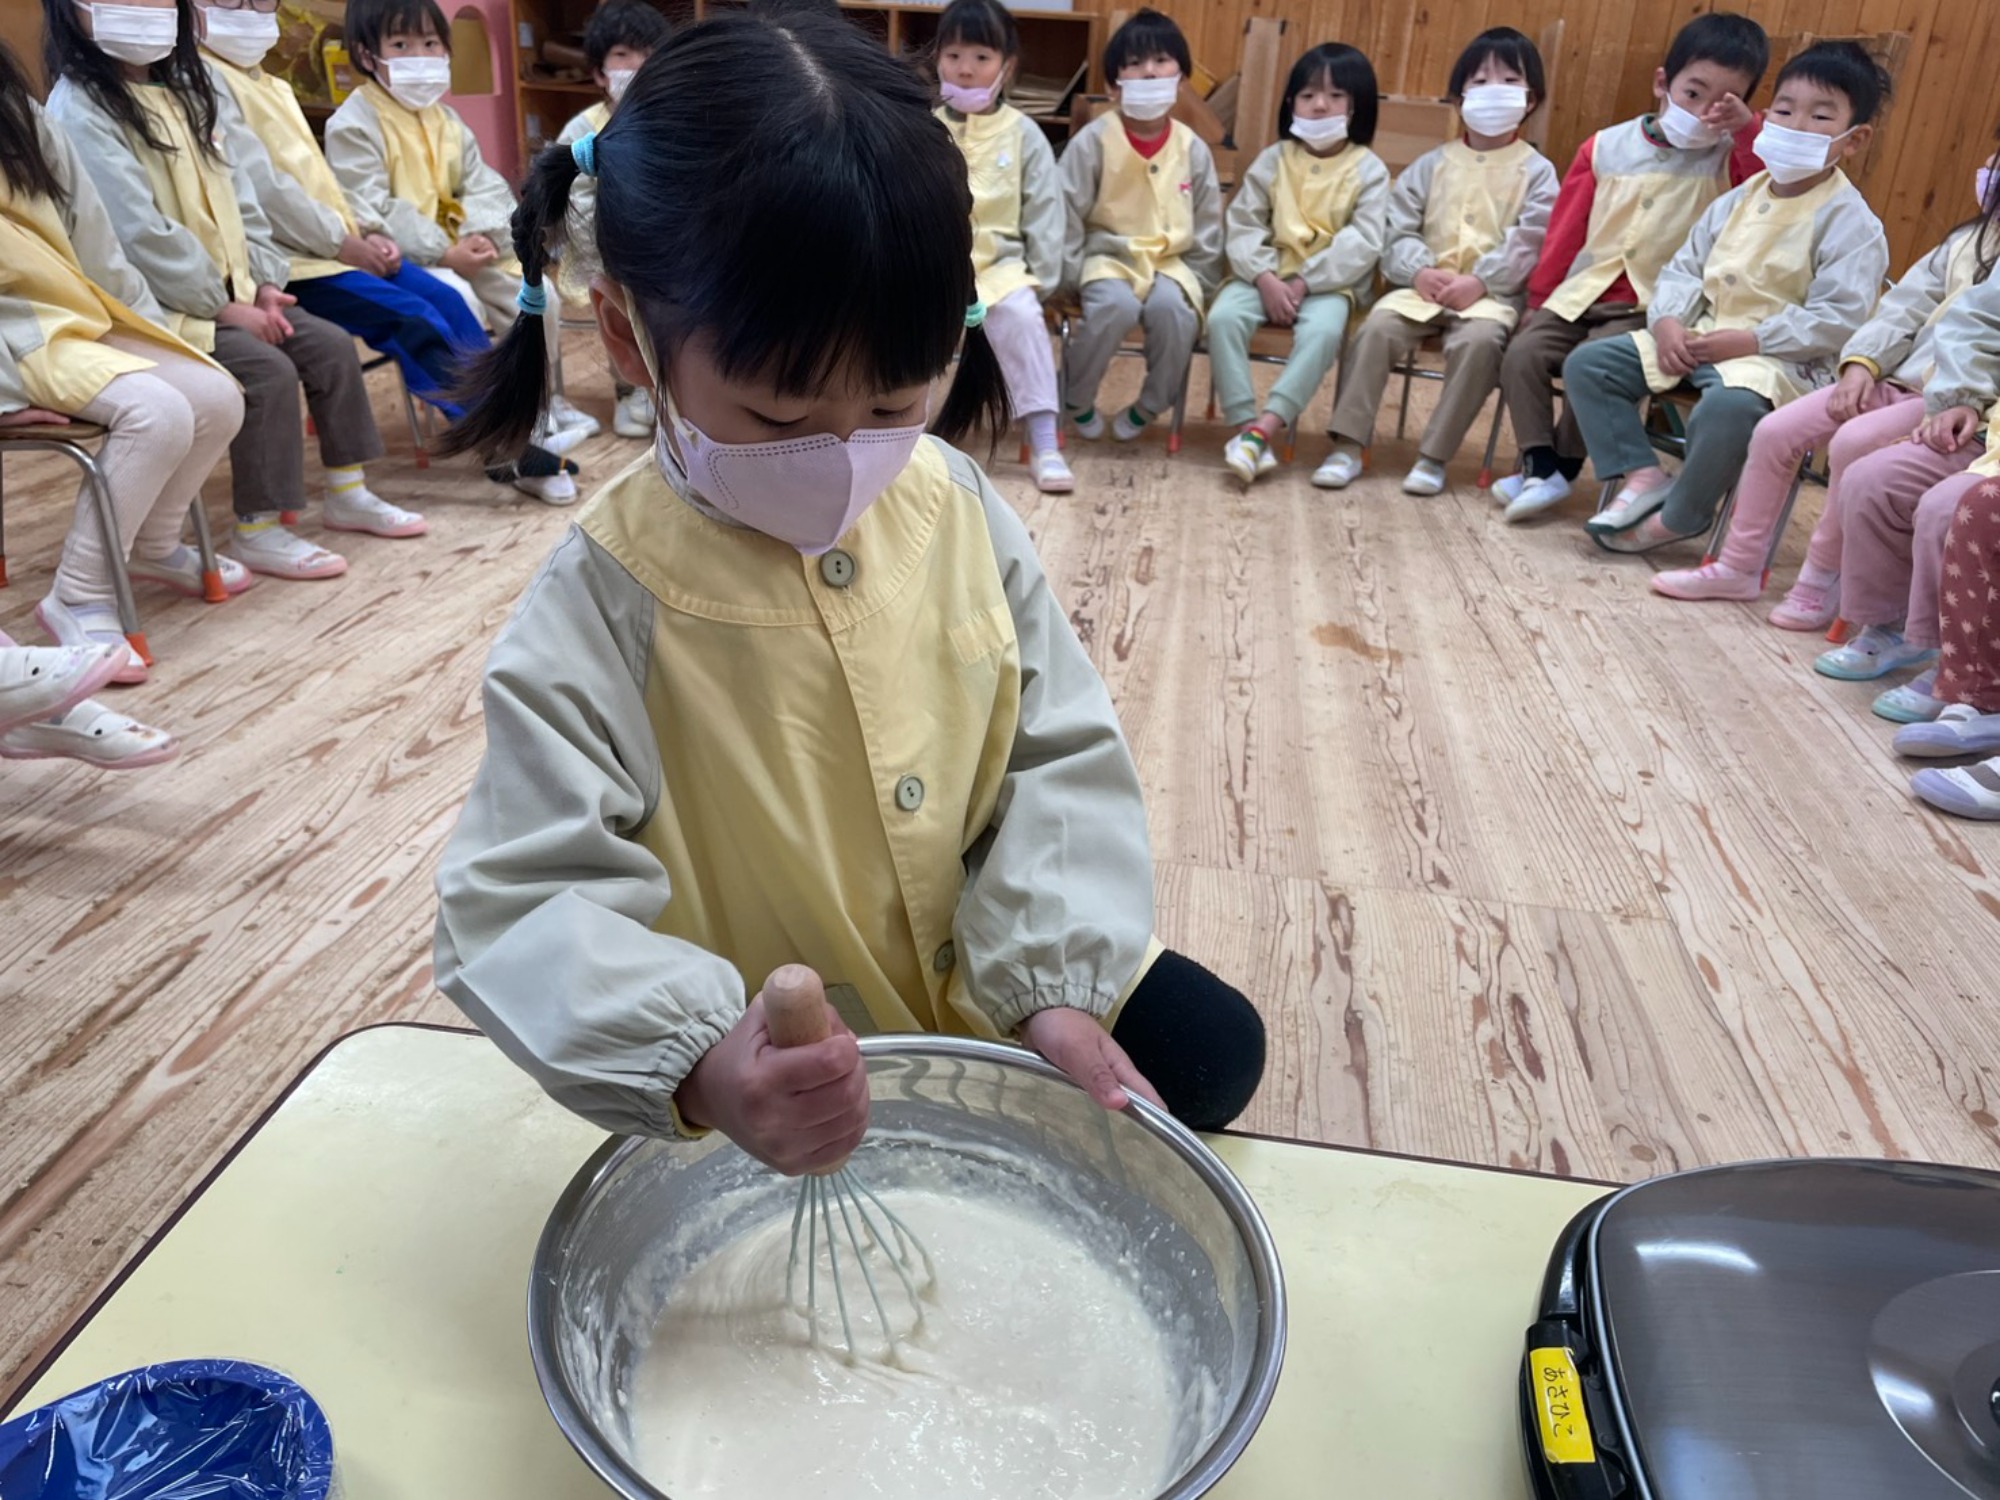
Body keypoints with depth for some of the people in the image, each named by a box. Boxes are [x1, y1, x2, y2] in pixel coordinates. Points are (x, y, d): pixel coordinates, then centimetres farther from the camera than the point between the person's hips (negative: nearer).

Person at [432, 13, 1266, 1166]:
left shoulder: (958, 508, -10)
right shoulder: (602, 608, -23)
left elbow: (1061, 754, -6)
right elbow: (526, 906, -24)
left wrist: (1054, 982, -18)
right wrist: (699, 1066, -42)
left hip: (989, 1001, 4)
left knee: (1214, 1048, 6)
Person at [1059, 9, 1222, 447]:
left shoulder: (1192, 148, 2)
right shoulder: (1094, 140, -7)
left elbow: (1208, 226, 10)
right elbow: (1066, 214, -5)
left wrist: (1197, 283, 4)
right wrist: (1072, 278, -8)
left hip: (1171, 260, 2)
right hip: (1108, 255, -2)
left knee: (1174, 309, -31)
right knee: (1116, 305, -35)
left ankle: (1149, 406, -3)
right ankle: (1077, 399, -8)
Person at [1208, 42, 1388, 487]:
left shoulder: (1368, 169, 2)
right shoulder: (1273, 159, 9)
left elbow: (1363, 243, -8)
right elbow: (1243, 226, 0)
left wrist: (1304, 283, -18)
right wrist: (1266, 278, -17)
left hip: (1330, 282, -2)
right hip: (1268, 275, 2)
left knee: (1322, 331, -34)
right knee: (1223, 316, -27)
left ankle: (1266, 428, -37)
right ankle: (1246, 426, -28)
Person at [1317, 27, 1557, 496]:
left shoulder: (1536, 171, 7)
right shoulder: (1432, 164, 15)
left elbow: (1529, 243, -5)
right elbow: (1398, 230, 5)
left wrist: (1479, 282, -19)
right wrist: (1421, 270, -14)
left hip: (1492, 293, -2)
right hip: (1423, 286, 2)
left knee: (1479, 339, -34)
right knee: (1377, 326, -26)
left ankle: (1434, 455, -24)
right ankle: (1348, 446, -22)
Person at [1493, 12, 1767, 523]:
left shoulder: (1726, 160, 2)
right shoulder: (1606, 146, 7)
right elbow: (1565, 230, 10)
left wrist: (1749, 128, -24)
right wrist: (1539, 297, 11)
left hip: (1653, 308, -3)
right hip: (1580, 295, 3)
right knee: (1521, 353, -17)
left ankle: (1563, 466, -8)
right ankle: (1539, 467, -14)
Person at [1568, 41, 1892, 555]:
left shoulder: (1850, 221, -8)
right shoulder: (1740, 199, 13)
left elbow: (1839, 319, -15)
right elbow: (1684, 268, 12)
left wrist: (1750, 341, -21)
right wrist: (1668, 321, -8)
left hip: (1779, 358, -7)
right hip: (1696, 338, 7)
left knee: (1728, 407, -41)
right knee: (1586, 364, -4)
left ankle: (1680, 516, -15)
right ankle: (1642, 475, -5)